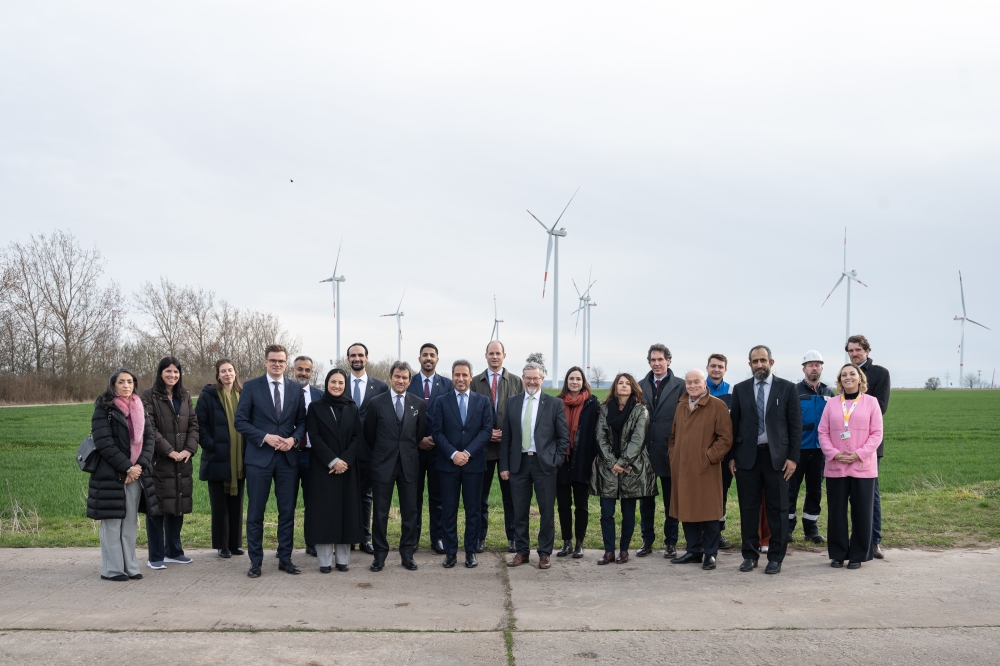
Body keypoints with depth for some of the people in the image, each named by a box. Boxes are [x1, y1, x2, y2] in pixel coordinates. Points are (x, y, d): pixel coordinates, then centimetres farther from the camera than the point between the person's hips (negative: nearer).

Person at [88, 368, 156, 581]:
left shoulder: (139, 409, 12)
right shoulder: (104, 410, -5)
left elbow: (149, 438, 6)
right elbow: (105, 444, -13)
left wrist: (140, 465, -8)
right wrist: (127, 467, -15)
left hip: (136, 473, 5)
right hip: (111, 474, -5)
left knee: (130, 521, 8)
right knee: (112, 521, -1)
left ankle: (130, 566, 14)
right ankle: (112, 569, 5)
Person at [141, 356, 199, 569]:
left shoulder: (185, 396, 13)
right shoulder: (149, 396, -5)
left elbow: (193, 424, 9)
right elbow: (149, 428, -12)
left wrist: (189, 449, -7)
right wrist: (169, 451, -17)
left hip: (182, 462, 5)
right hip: (158, 461, -5)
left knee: (177, 506, 10)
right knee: (157, 507, -1)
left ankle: (173, 551, 22)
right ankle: (155, 557, 7)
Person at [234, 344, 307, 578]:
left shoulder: (296, 389, 8)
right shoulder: (251, 387, 0)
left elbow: (302, 421, 10)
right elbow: (240, 421, -4)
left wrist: (293, 439, -9)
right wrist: (265, 437, -14)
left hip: (288, 457, 3)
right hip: (259, 456, -2)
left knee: (287, 511, 6)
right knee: (255, 512, 2)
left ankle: (285, 559, 17)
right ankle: (255, 561, 12)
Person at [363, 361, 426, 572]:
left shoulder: (419, 404, 2)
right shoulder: (376, 403, -2)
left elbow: (421, 433, 10)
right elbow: (369, 434, 6)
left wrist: (410, 450, 10)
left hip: (409, 464, 1)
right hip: (383, 464, -1)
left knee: (410, 511, 5)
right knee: (380, 511, 4)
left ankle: (407, 554, 16)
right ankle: (380, 554, 14)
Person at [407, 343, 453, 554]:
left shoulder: (448, 384, 3)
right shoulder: (408, 383, 2)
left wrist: (437, 439, -10)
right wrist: (417, 440, -9)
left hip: (438, 448, 0)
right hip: (413, 448, 0)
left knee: (438, 495, 5)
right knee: (413, 495, 7)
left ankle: (438, 538, 12)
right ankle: (412, 537, 14)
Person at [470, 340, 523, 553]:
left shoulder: (516, 382, 3)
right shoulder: (475, 382, 4)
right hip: (482, 446, 1)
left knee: (510, 494, 6)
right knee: (480, 495, 6)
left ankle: (512, 537, 15)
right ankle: (480, 537, 15)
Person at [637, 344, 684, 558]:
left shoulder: (680, 386, -2)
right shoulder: (640, 386, 7)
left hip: (669, 451, -3)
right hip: (645, 450, 3)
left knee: (671, 500, 7)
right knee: (645, 499, 9)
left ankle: (671, 542, 16)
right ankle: (647, 540, 19)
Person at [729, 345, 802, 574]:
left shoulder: (787, 388, 1)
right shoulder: (740, 389, 7)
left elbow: (795, 425, 0)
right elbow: (734, 424, 9)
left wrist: (793, 457, -6)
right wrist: (732, 456, 4)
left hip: (776, 456, -2)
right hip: (747, 456, 2)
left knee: (777, 509, 2)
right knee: (748, 508, 6)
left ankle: (775, 557, 11)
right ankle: (750, 555, 16)